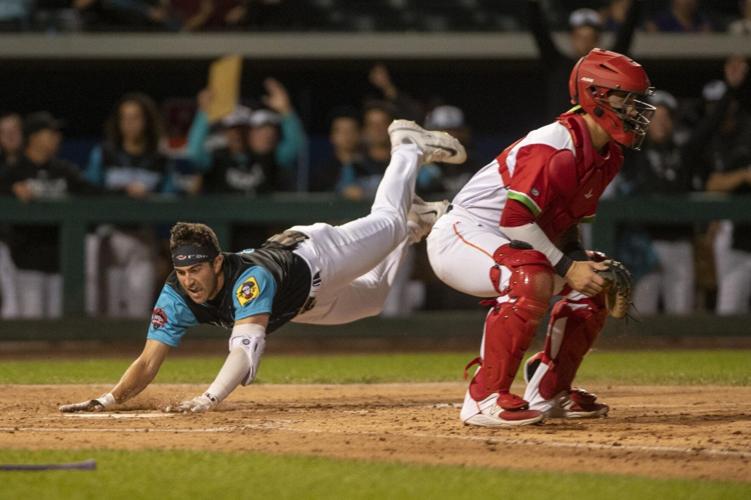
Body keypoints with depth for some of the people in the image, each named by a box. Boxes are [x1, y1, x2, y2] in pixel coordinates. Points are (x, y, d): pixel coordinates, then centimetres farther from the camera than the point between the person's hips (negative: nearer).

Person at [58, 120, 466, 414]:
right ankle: (415, 224, 55)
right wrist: (109, 399, -54)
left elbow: (246, 348, -60)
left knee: (386, 222, 20)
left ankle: (409, 147, 44)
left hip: (316, 255, -5)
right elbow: (148, 364, -35)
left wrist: (210, 397, -75)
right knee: (372, 294, 31)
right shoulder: (175, 298, -34)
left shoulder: (249, 278, -48)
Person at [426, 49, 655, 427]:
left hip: (507, 243, 10)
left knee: (595, 282, 9)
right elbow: (516, 219, -29)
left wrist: (581, 260, -3)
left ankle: (549, 392, 16)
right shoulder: (556, 146, -24)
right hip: (462, 234, -10)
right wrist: (566, 267, -25)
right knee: (532, 280, -35)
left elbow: (566, 219, 16)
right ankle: (485, 398, -29)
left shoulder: (608, 156, 7)